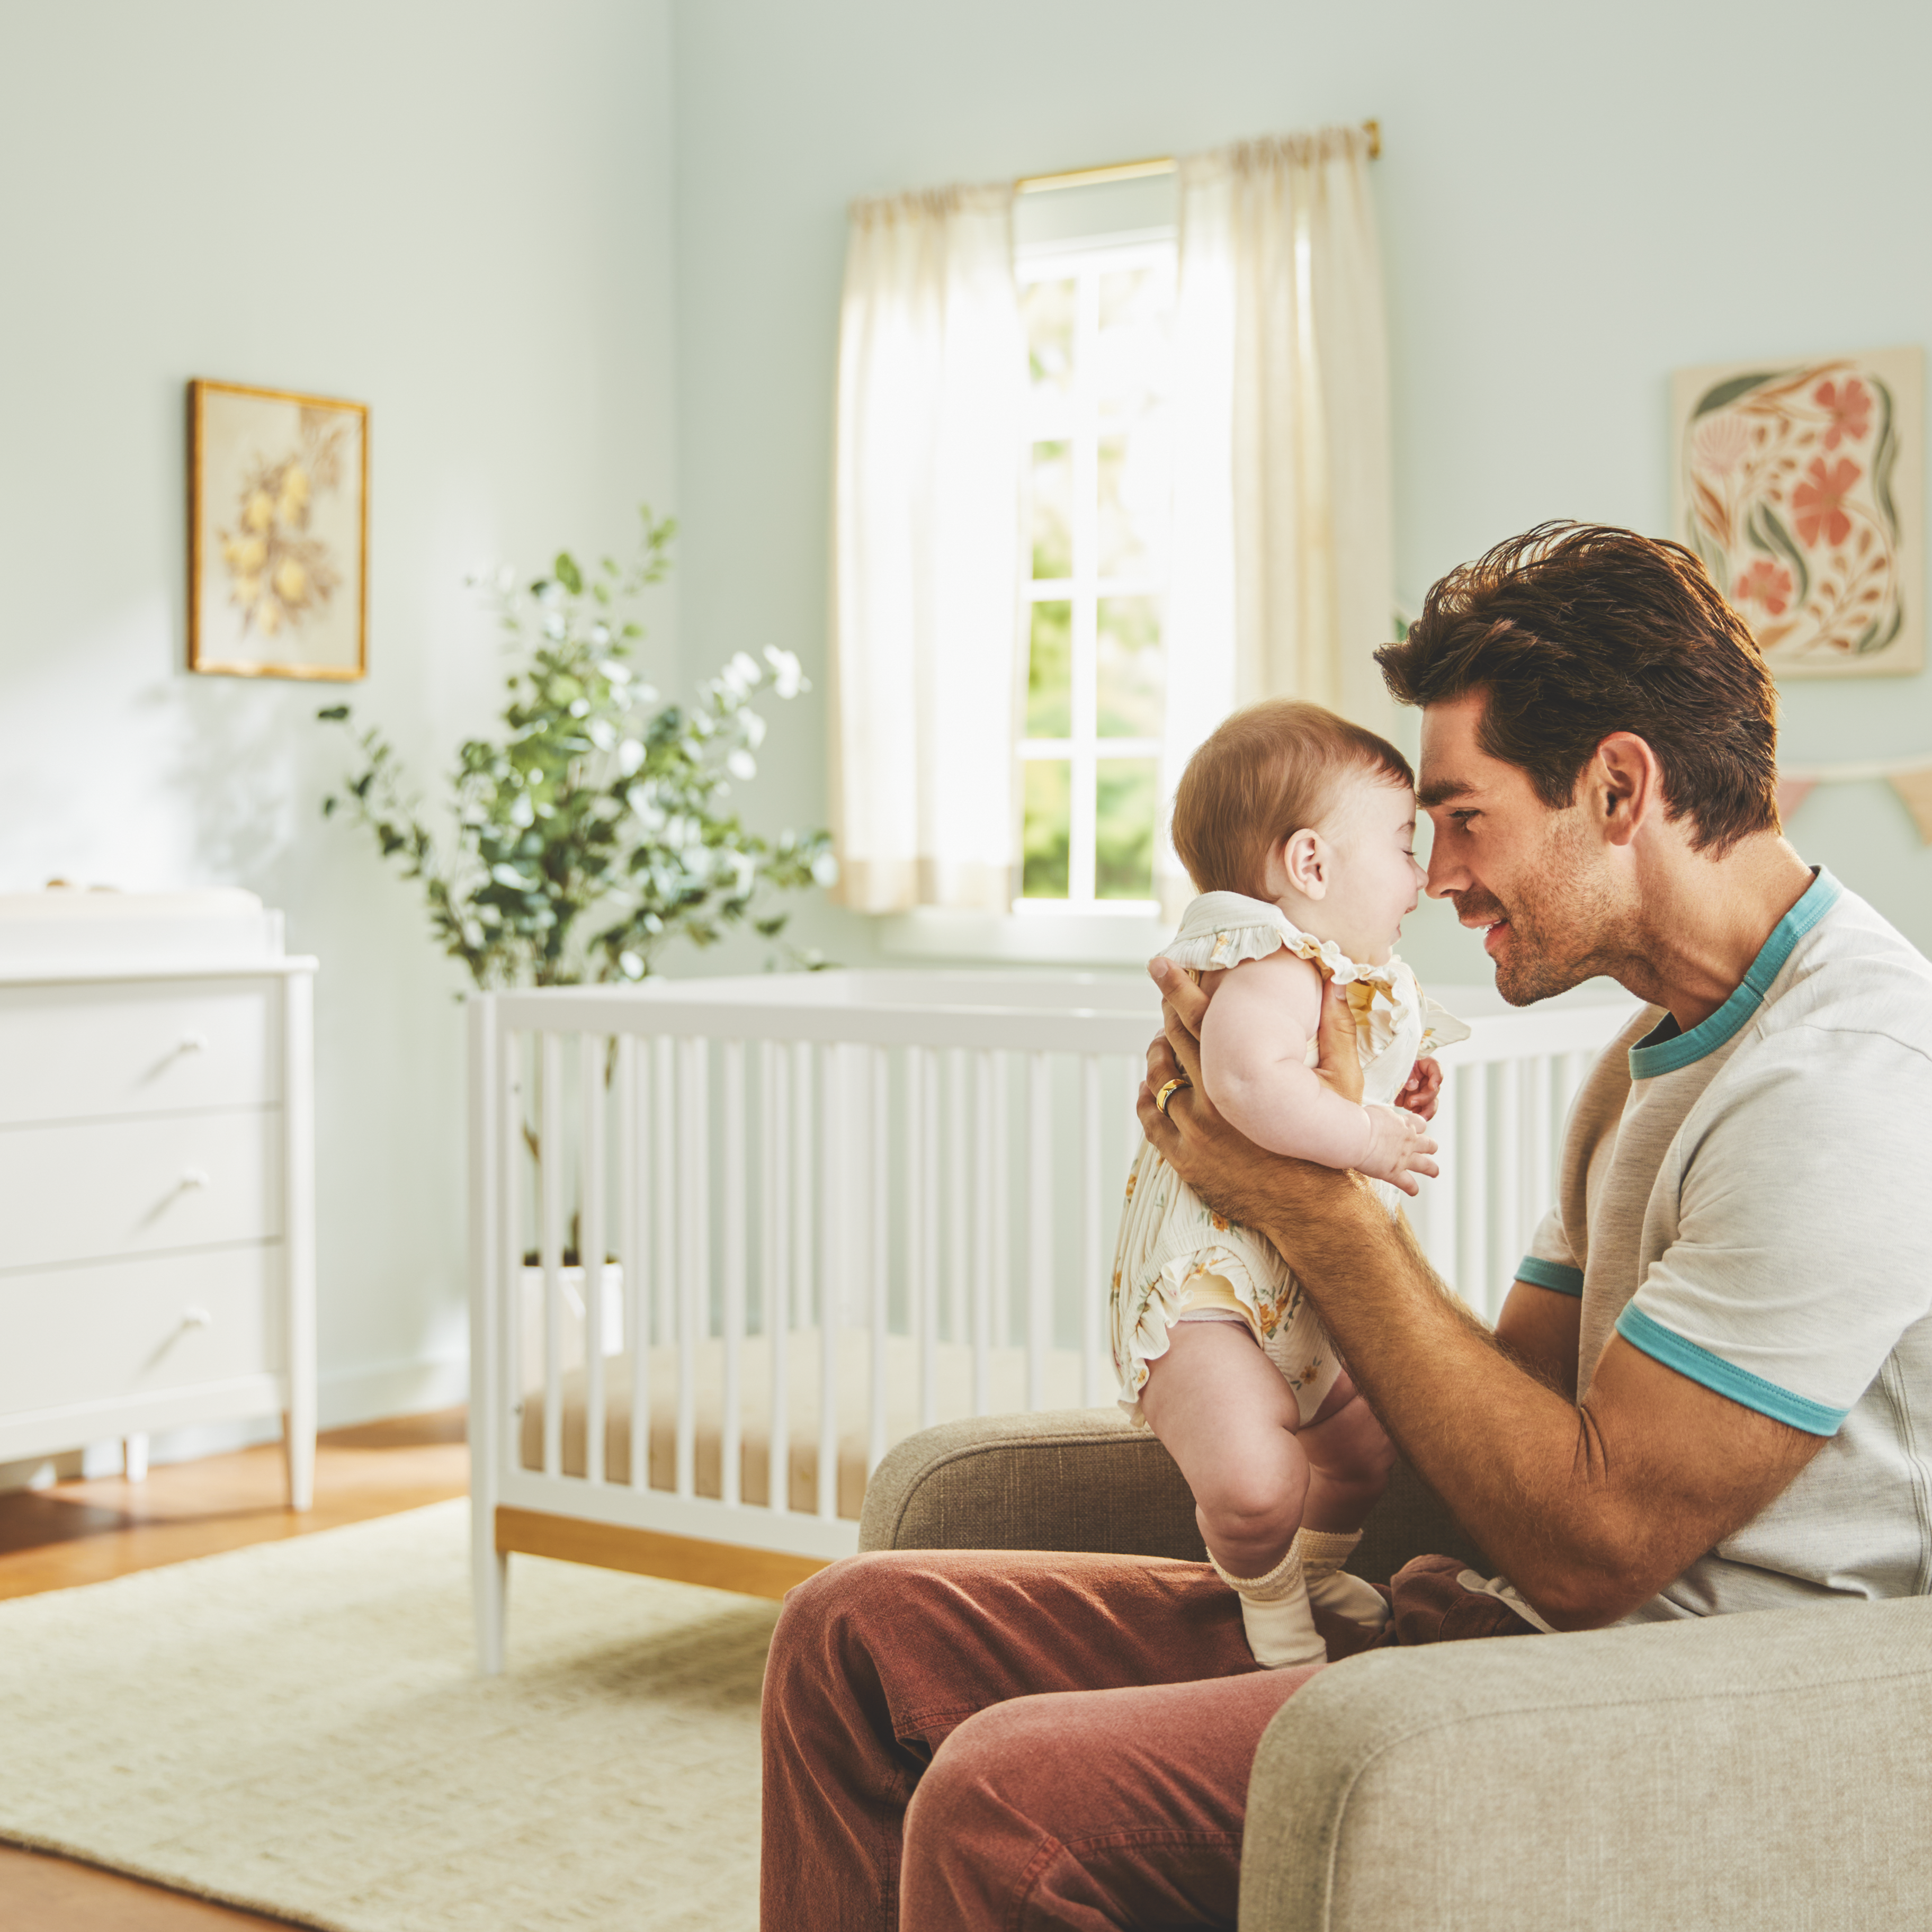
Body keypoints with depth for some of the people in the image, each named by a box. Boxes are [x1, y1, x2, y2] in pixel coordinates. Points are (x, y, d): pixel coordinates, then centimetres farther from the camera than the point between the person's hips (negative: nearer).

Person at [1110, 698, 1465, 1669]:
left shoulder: (1351, 979, 14)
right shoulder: (1272, 967, -23)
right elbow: (1250, 1079, -44)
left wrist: (1401, 1085, 12)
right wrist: (1367, 1138, -33)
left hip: (1308, 1294, 11)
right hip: (1204, 1292, -11)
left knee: (1367, 1439, 24)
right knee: (1255, 1482, -26)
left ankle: (1318, 1569, 53)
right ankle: (1269, 1596, 6)